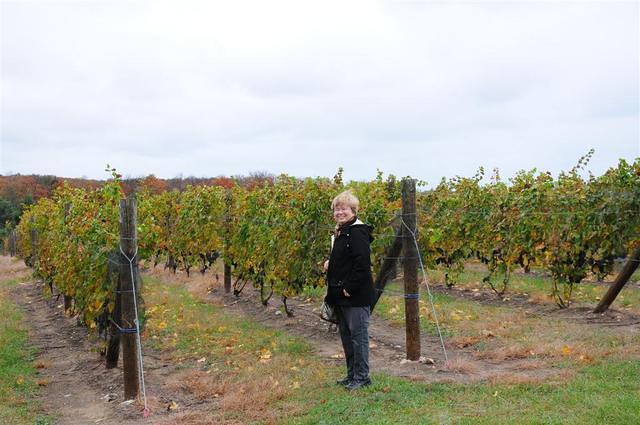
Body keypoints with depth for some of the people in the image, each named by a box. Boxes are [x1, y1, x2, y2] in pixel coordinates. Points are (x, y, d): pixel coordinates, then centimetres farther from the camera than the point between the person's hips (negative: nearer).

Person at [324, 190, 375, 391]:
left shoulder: (357, 232, -16)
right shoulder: (340, 233, 15)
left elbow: (362, 264, -23)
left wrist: (349, 288, -21)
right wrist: (330, 264, 8)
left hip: (357, 296, -10)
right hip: (342, 295, 10)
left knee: (358, 335, -1)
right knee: (346, 335, 16)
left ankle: (362, 376, 8)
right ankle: (352, 374, 26)